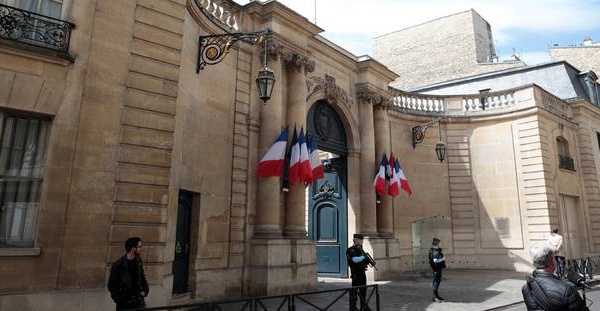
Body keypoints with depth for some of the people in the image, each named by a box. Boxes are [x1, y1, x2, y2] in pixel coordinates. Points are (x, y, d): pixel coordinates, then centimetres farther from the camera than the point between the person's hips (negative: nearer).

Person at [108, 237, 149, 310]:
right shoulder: (118, 264, -15)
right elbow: (111, 285, -9)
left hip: (139, 301, 4)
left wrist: (145, 290, 4)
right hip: (124, 304, -4)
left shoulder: (138, 261, 1)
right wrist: (120, 300, -12)